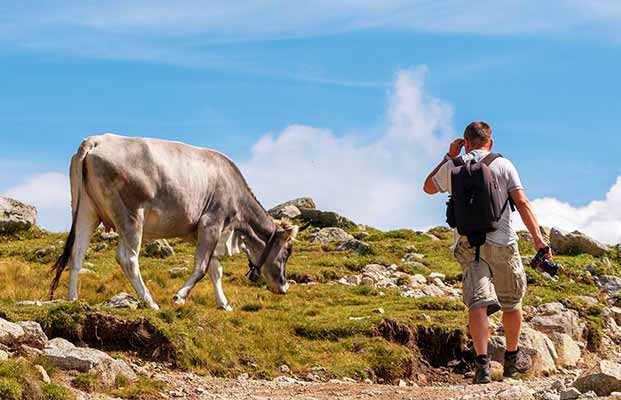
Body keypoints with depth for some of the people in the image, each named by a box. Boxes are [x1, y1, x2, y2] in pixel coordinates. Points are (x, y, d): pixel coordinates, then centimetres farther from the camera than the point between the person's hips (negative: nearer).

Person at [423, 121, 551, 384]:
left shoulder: (453, 167, 8)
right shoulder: (503, 165, 4)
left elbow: (428, 187, 28)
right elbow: (522, 203, -6)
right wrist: (538, 237, -9)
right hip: (502, 242, -1)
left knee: (478, 302, -9)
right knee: (511, 302, 17)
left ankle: (482, 362, -26)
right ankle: (512, 358, 30)